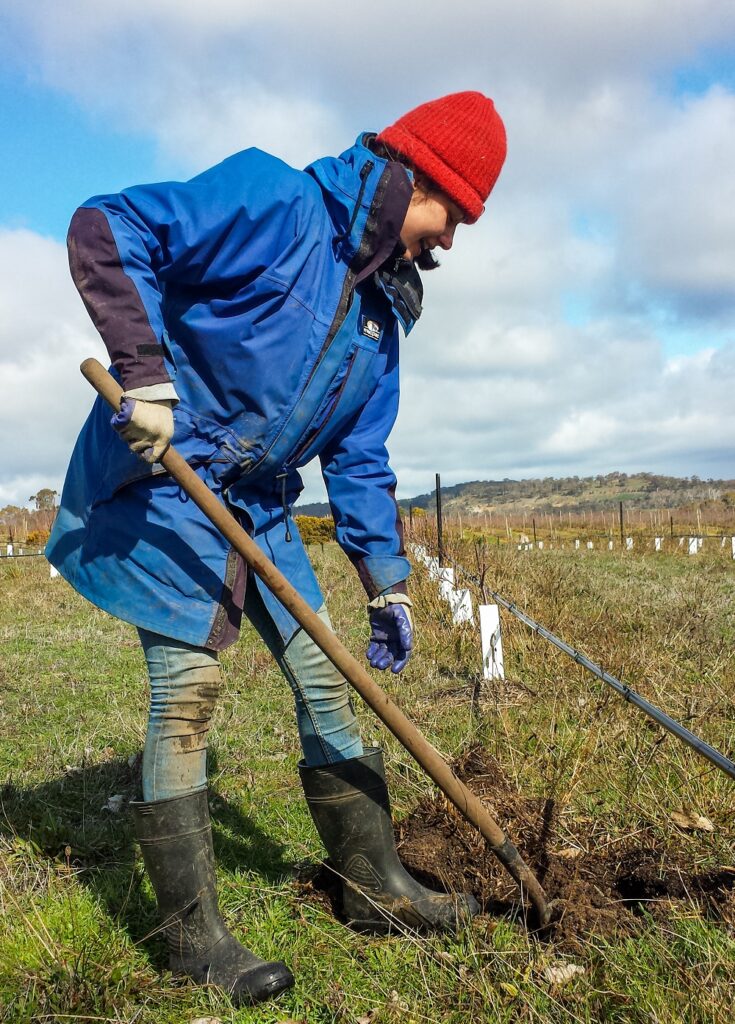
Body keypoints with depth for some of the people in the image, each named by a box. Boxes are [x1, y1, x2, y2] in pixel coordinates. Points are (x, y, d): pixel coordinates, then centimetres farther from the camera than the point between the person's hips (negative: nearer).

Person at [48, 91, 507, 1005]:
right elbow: (106, 229, -17)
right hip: (163, 476, -8)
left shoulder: (381, 310, 12)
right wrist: (145, 373, -26)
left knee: (324, 679, 7)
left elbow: (359, 460, 12)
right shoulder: (273, 200, -11)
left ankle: (376, 885, 21)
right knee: (186, 687, -11)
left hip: (261, 502, 8)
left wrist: (387, 581, 7)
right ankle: (192, 931, 5)